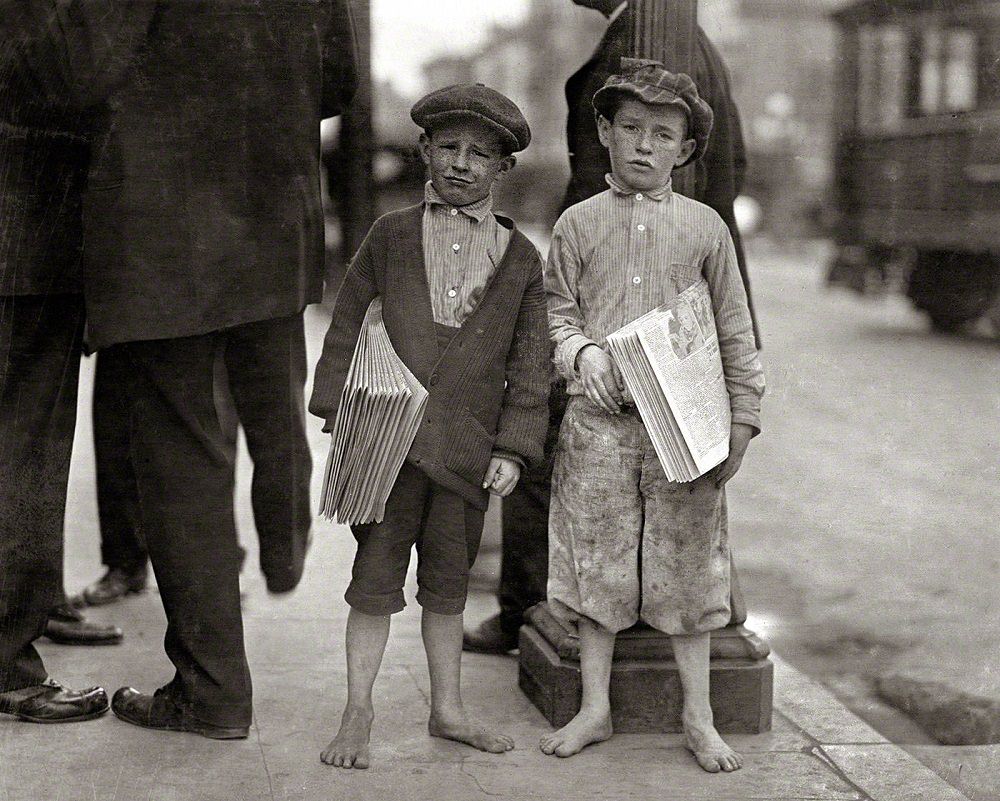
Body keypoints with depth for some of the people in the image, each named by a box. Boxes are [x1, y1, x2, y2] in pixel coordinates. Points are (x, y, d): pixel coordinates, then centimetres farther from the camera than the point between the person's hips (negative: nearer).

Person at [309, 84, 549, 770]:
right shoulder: (391, 237, 6)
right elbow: (348, 328, 7)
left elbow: (529, 364, 7)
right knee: (376, 573, 2)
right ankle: (359, 710, 13)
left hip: (466, 446, 1)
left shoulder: (520, 258, 8)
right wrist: (343, 417, -1)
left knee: (448, 581, 13)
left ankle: (448, 710, 26)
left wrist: (513, 449, 0)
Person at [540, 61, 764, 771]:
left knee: (686, 565, 5)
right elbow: (556, 309, 10)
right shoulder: (578, 224, 6)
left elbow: (734, 332, 7)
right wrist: (580, 350, -12)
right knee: (598, 561, 7)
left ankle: (699, 718, 18)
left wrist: (741, 420, 3)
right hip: (599, 419, 1)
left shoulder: (704, 227, 5)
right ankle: (595, 709, 21)